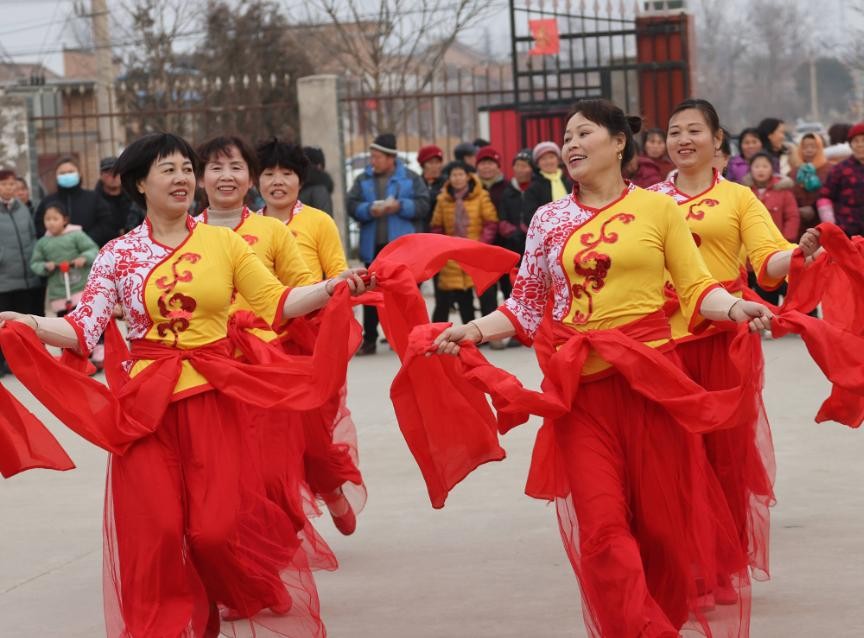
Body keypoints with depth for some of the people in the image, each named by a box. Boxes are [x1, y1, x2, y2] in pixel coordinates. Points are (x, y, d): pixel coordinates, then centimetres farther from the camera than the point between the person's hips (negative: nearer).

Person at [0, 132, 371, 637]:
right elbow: (85, 329, -4)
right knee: (155, 531, -3)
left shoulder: (224, 242, 4)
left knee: (218, 528, -5)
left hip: (215, 398, 0)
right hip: (146, 402, 0)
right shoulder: (118, 254, 3)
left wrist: (333, 287, -11)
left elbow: (275, 303, 2)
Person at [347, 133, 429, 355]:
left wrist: (399, 206, -17)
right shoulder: (363, 180, 8)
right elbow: (352, 205, 0)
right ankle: (369, 339, 10)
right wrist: (370, 210, -19)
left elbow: (423, 204, -4)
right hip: (373, 246, 2)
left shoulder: (410, 178, 3)